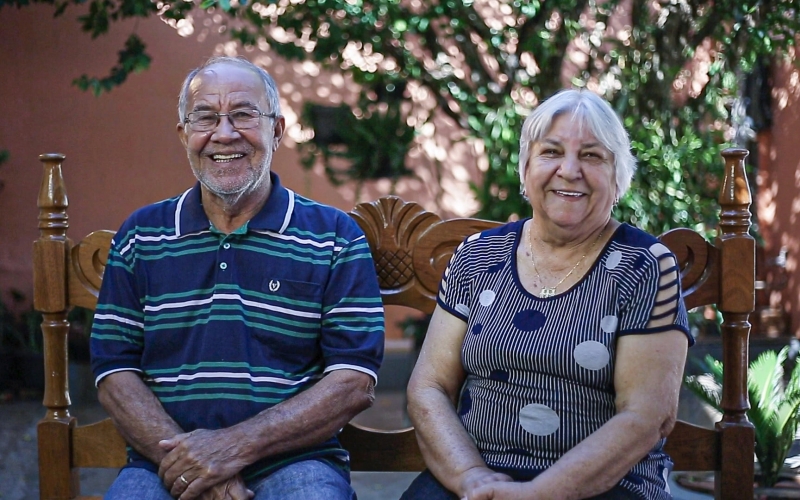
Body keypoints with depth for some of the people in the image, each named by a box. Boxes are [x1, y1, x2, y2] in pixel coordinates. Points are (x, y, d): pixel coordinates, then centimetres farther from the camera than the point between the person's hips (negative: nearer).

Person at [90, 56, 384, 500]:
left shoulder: (335, 237, 5)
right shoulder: (140, 236, 12)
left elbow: (354, 382, -3)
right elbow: (114, 375, 7)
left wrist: (235, 447, -13)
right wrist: (184, 460, -11)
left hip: (292, 462, -1)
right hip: (165, 463, 1)